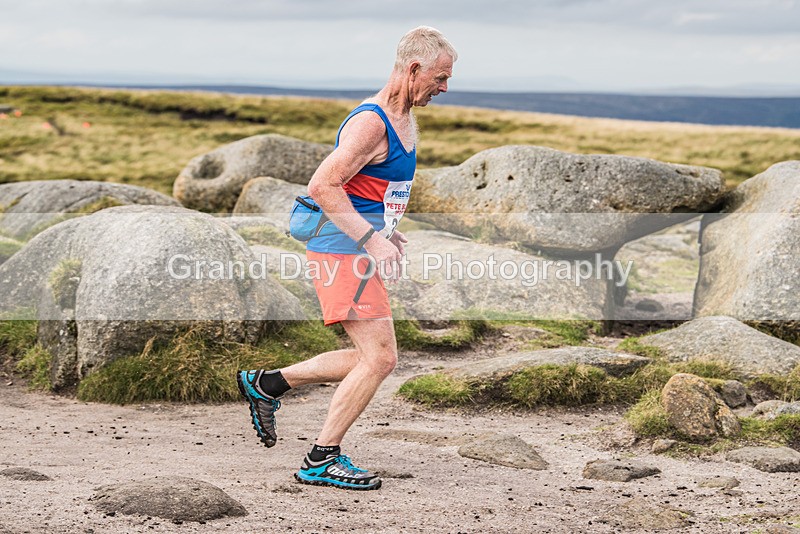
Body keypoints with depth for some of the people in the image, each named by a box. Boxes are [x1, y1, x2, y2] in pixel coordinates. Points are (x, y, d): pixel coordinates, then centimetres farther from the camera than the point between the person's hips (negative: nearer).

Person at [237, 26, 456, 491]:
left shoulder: (406, 122, 14)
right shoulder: (371, 122, -17)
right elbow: (323, 186, -23)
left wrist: (390, 232, 16)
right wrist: (372, 239, -26)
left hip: (359, 249, 10)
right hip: (343, 250, -10)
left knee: (373, 358, 13)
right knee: (380, 357, -11)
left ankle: (266, 384, 24)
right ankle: (322, 460, -2)